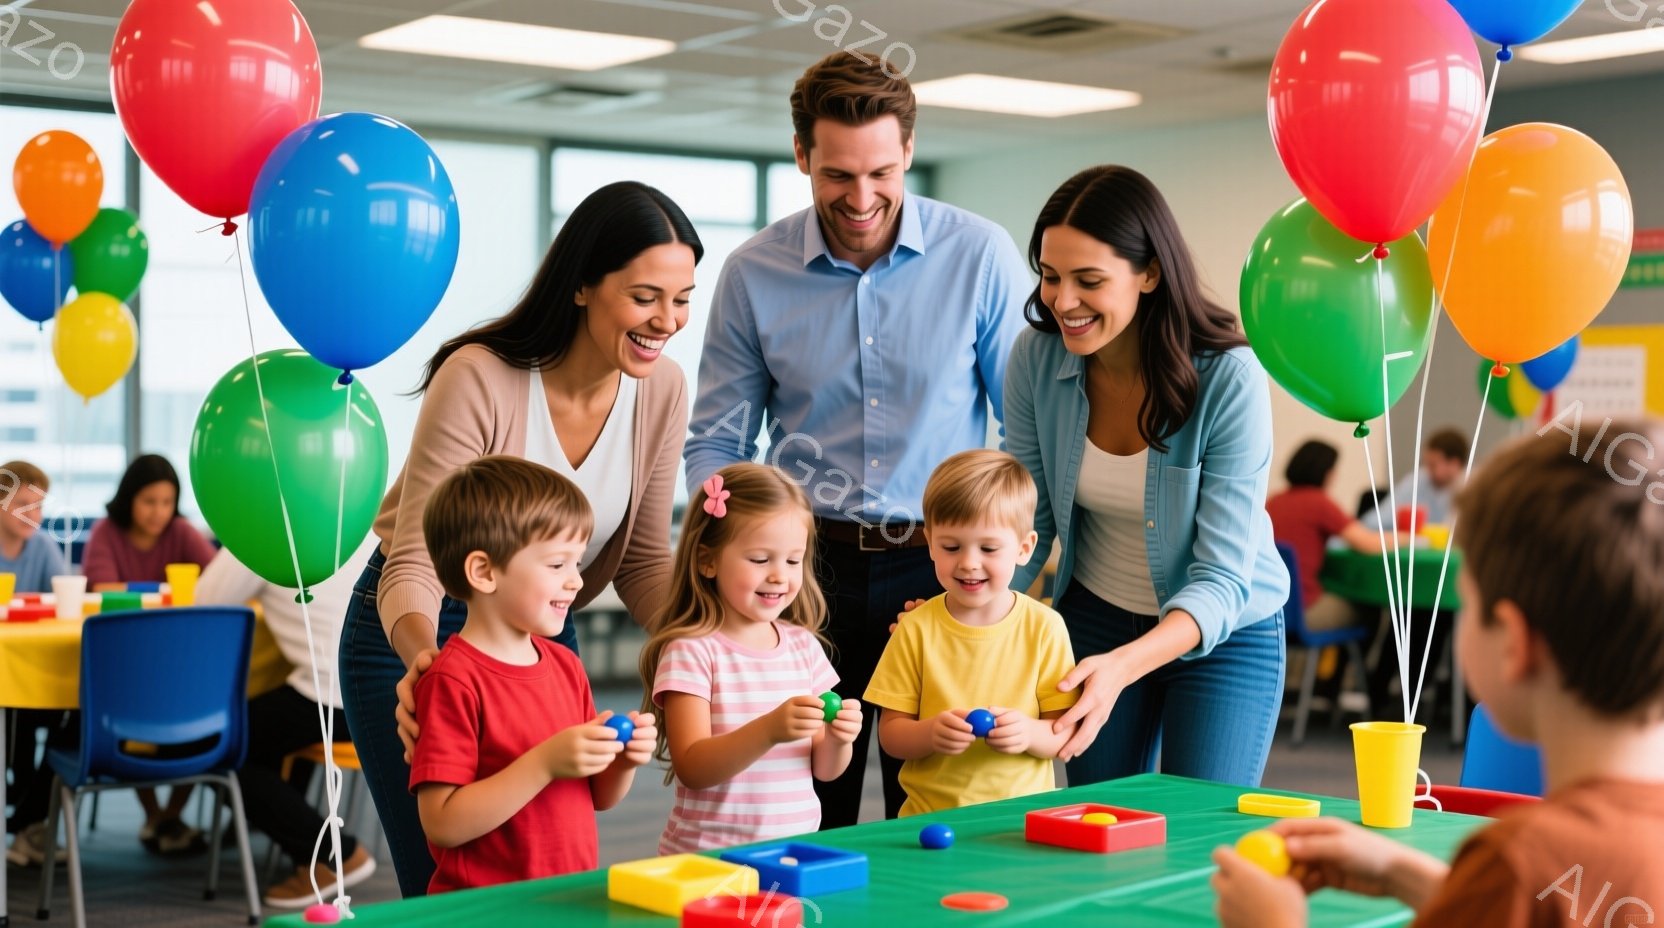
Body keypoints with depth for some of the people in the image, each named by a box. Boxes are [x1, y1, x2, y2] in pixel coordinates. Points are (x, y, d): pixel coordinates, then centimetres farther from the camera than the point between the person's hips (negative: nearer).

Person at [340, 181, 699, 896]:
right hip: (417, 635, -5)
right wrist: (422, 659, -46)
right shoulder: (479, 380, -27)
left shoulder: (661, 390, -11)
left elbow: (642, 563, -1)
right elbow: (413, 563, -25)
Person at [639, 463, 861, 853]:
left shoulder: (804, 645, 9)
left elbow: (823, 770, 13)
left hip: (796, 849, 5)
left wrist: (837, 738, -8)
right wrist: (769, 730, -25)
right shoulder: (691, 651, -6)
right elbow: (692, 769, -12)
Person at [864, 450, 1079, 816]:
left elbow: (1065, 735, 2)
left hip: (1022, 816, 0)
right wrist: (930, 733, -16)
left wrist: (1030, 733, -17)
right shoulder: (916, 629, 2)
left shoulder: (1045, 627, 1)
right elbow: (890, 733, 3)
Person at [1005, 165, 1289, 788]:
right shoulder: (1036, 357, -15)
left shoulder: (1229, 378, -26)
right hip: (1094, 619, 4)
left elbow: (1221, 580, -26)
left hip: (1225, 636, -3)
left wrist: (1122, 666, -43)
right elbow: (1026, 521, -5)